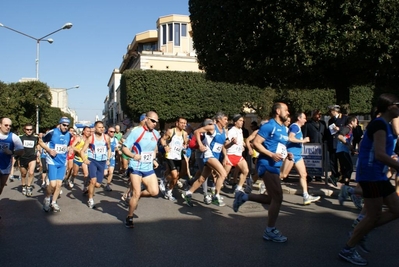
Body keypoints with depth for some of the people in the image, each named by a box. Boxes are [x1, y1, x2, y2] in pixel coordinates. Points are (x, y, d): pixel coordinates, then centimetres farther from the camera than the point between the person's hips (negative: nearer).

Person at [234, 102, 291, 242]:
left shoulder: (284, 128, 17)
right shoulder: (269, 126, -11)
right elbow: (256, 143, -16)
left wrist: (287, 154, 9)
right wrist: (272, 155, -23)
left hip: (275, 167, 10)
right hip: (267, 166, -10)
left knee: (273, 198, 13)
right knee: (277, 198, -6)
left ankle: (243, 196, 22)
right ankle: (270, 231, 8)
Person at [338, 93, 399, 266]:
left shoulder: (384, 125, 15)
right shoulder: (379, 125, -16)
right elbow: (379, 154, -26)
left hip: (378, 176, 10)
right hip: (371, 175, -10)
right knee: (374, 217, -3)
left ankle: (359, 232, 20)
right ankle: (347, 250, 11)